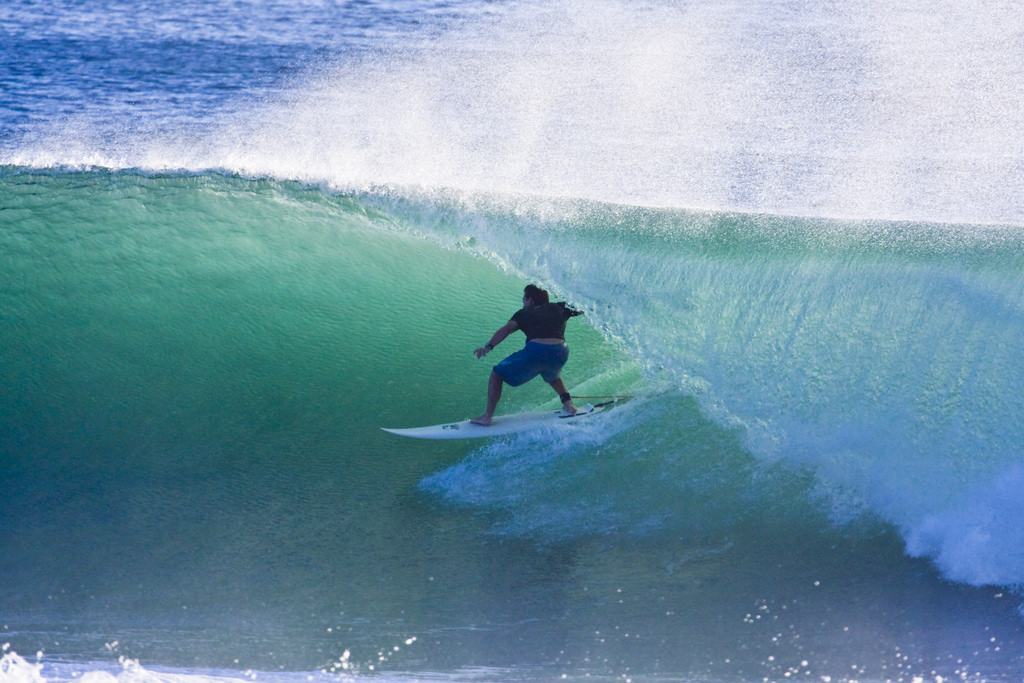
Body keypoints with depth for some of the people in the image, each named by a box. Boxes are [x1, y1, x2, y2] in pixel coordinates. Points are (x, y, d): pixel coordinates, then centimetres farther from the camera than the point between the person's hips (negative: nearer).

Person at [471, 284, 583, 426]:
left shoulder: (524, 313, 18)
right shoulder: (558, 308, 26)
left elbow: (507, 328, 1)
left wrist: (488, 346, -11)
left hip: (536, 350, -4)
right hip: (560, 353, 4)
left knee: (497, 374, 13)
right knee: (552, 375, 42)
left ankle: (487, 416, 4)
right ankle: (568, 403, 24)